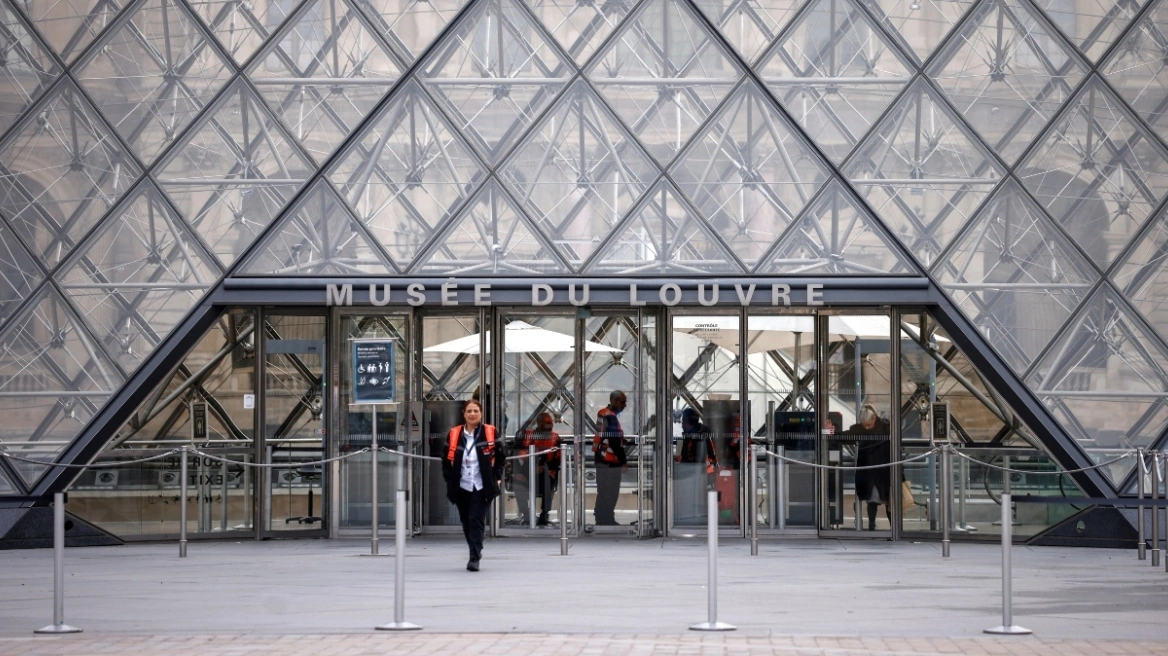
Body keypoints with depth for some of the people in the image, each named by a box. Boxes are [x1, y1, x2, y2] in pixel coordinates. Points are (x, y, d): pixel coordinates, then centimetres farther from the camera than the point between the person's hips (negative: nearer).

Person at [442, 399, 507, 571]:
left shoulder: (491, 433, 0)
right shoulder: (454, 434, 4)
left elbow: (501, 457, 7)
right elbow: (446, 460, 10)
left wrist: (496, 478, -1)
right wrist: (449, 480, 2)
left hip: (482, 486, -3)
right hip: (461, 486, 3)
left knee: (476, 520, -12)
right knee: (466, 522, 10)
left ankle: (474, 558, -13)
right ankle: (475, 553, 28)